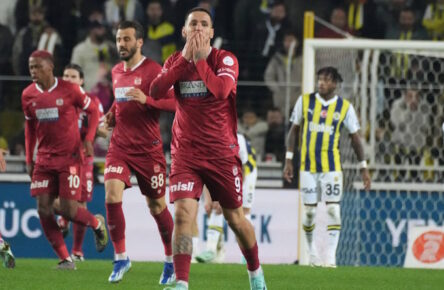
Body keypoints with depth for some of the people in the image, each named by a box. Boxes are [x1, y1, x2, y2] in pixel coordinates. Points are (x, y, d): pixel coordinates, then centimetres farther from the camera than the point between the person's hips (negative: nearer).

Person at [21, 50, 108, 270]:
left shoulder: (69, 90, -9)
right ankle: (65, 259, 4)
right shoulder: (28, 95, 3)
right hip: (44, 159, 4)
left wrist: (88, 139, -10)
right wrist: (29, 159, 14)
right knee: (43, 209, -5)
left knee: (68, 209, -9)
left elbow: (93, 110, 3)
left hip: (70, 157, -4)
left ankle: (97, 223, 25)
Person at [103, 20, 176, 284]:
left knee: (157, 205, 6)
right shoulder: (117, 72, 11)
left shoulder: (152, 70, -10)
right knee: (112, 196, -15)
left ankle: (171, 260, 24)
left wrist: (146, 100, -30)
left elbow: (173, 102, -17)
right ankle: (121, 258, -5)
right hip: (120, 146, 5)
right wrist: (112, 114, 10)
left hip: (148, 150, -5)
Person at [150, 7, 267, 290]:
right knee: (183, 215, -17)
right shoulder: (175, 61, 6)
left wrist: (200, 59, -18)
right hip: (186, 154, 2)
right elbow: (156, 91, -11)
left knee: (235, 218, 10)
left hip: (222, 152, -2)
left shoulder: (225, 59, -6)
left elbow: (221, 89, -25)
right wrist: (185, 58, -13)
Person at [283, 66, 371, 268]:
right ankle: (311, 249, 23)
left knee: (333, 209, -9)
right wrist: (288, 160, 3)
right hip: (308, 166, 1)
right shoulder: (305, 101, 2)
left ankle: (331, 257, -5)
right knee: (309, 211, 1)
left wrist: (363, 167, 5)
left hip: (332, 166, -1)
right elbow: (294, 130, 8)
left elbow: (355, 137, 7)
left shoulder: (345, 107, 0)